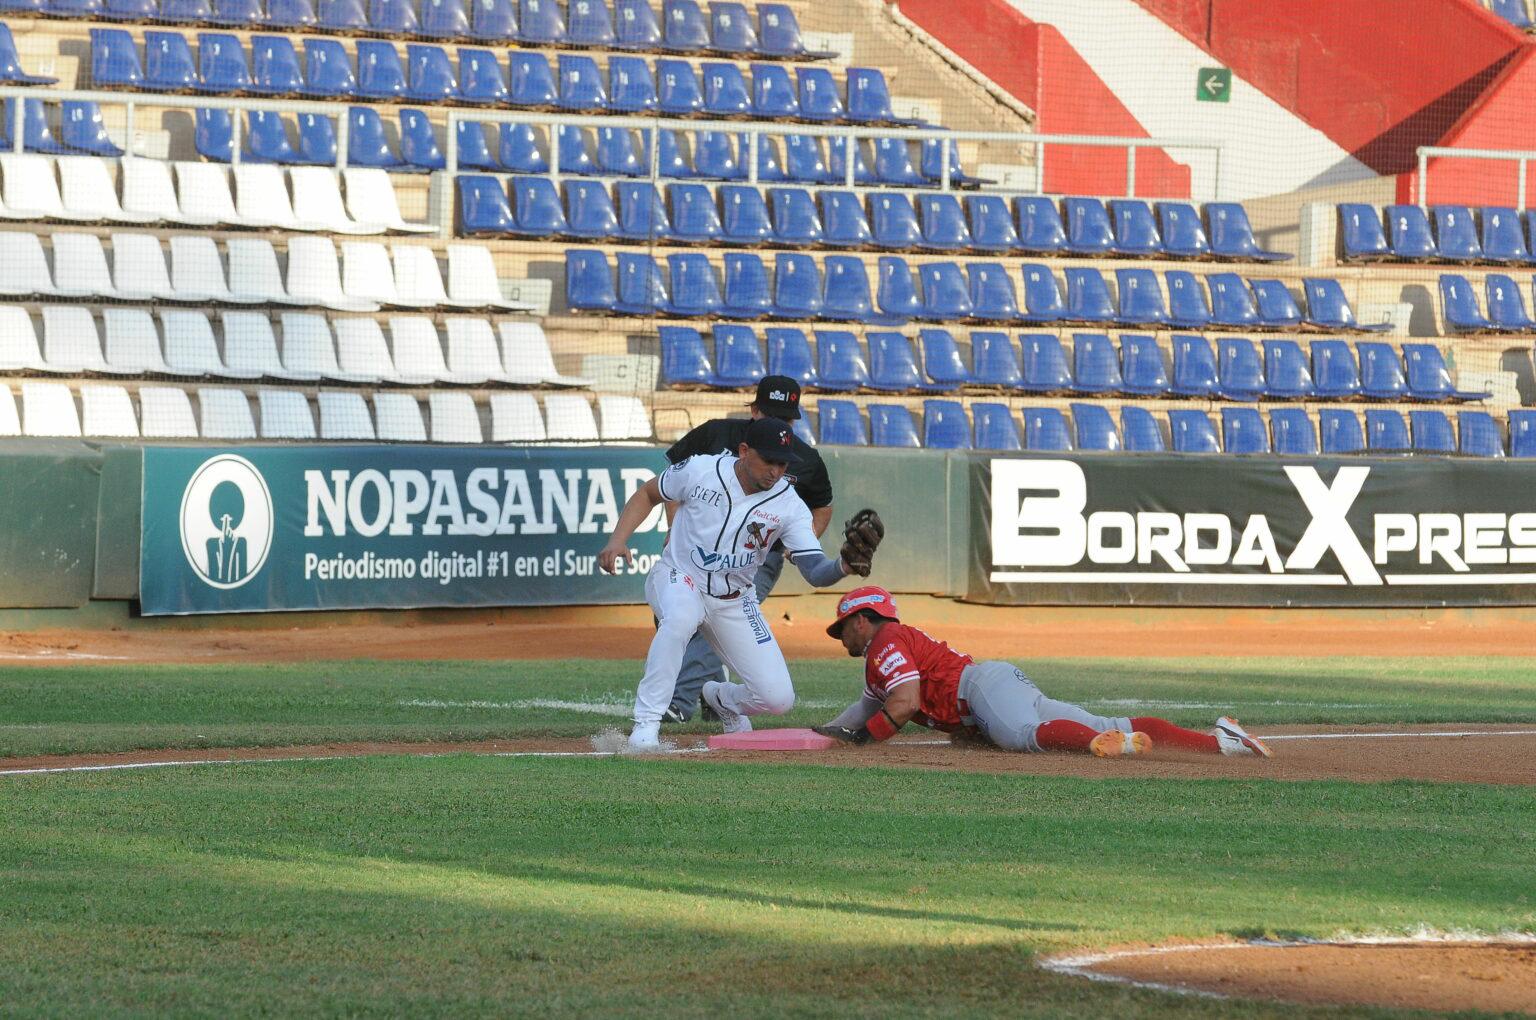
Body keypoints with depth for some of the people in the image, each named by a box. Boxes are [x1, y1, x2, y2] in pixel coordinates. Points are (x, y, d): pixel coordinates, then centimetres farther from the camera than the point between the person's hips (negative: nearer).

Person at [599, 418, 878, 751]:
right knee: (679, 619, -41)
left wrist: (845, 566, -45)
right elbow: (647, 494, 1)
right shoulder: (699, 471, -16)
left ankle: (720, 698, 28)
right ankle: (645, 724, -31)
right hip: (678, 580, -2)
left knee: (778, 698, -8)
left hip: (734, 603, 3)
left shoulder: (789, 506, -14)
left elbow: (815, 571, -22)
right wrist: (617, 541, -12)